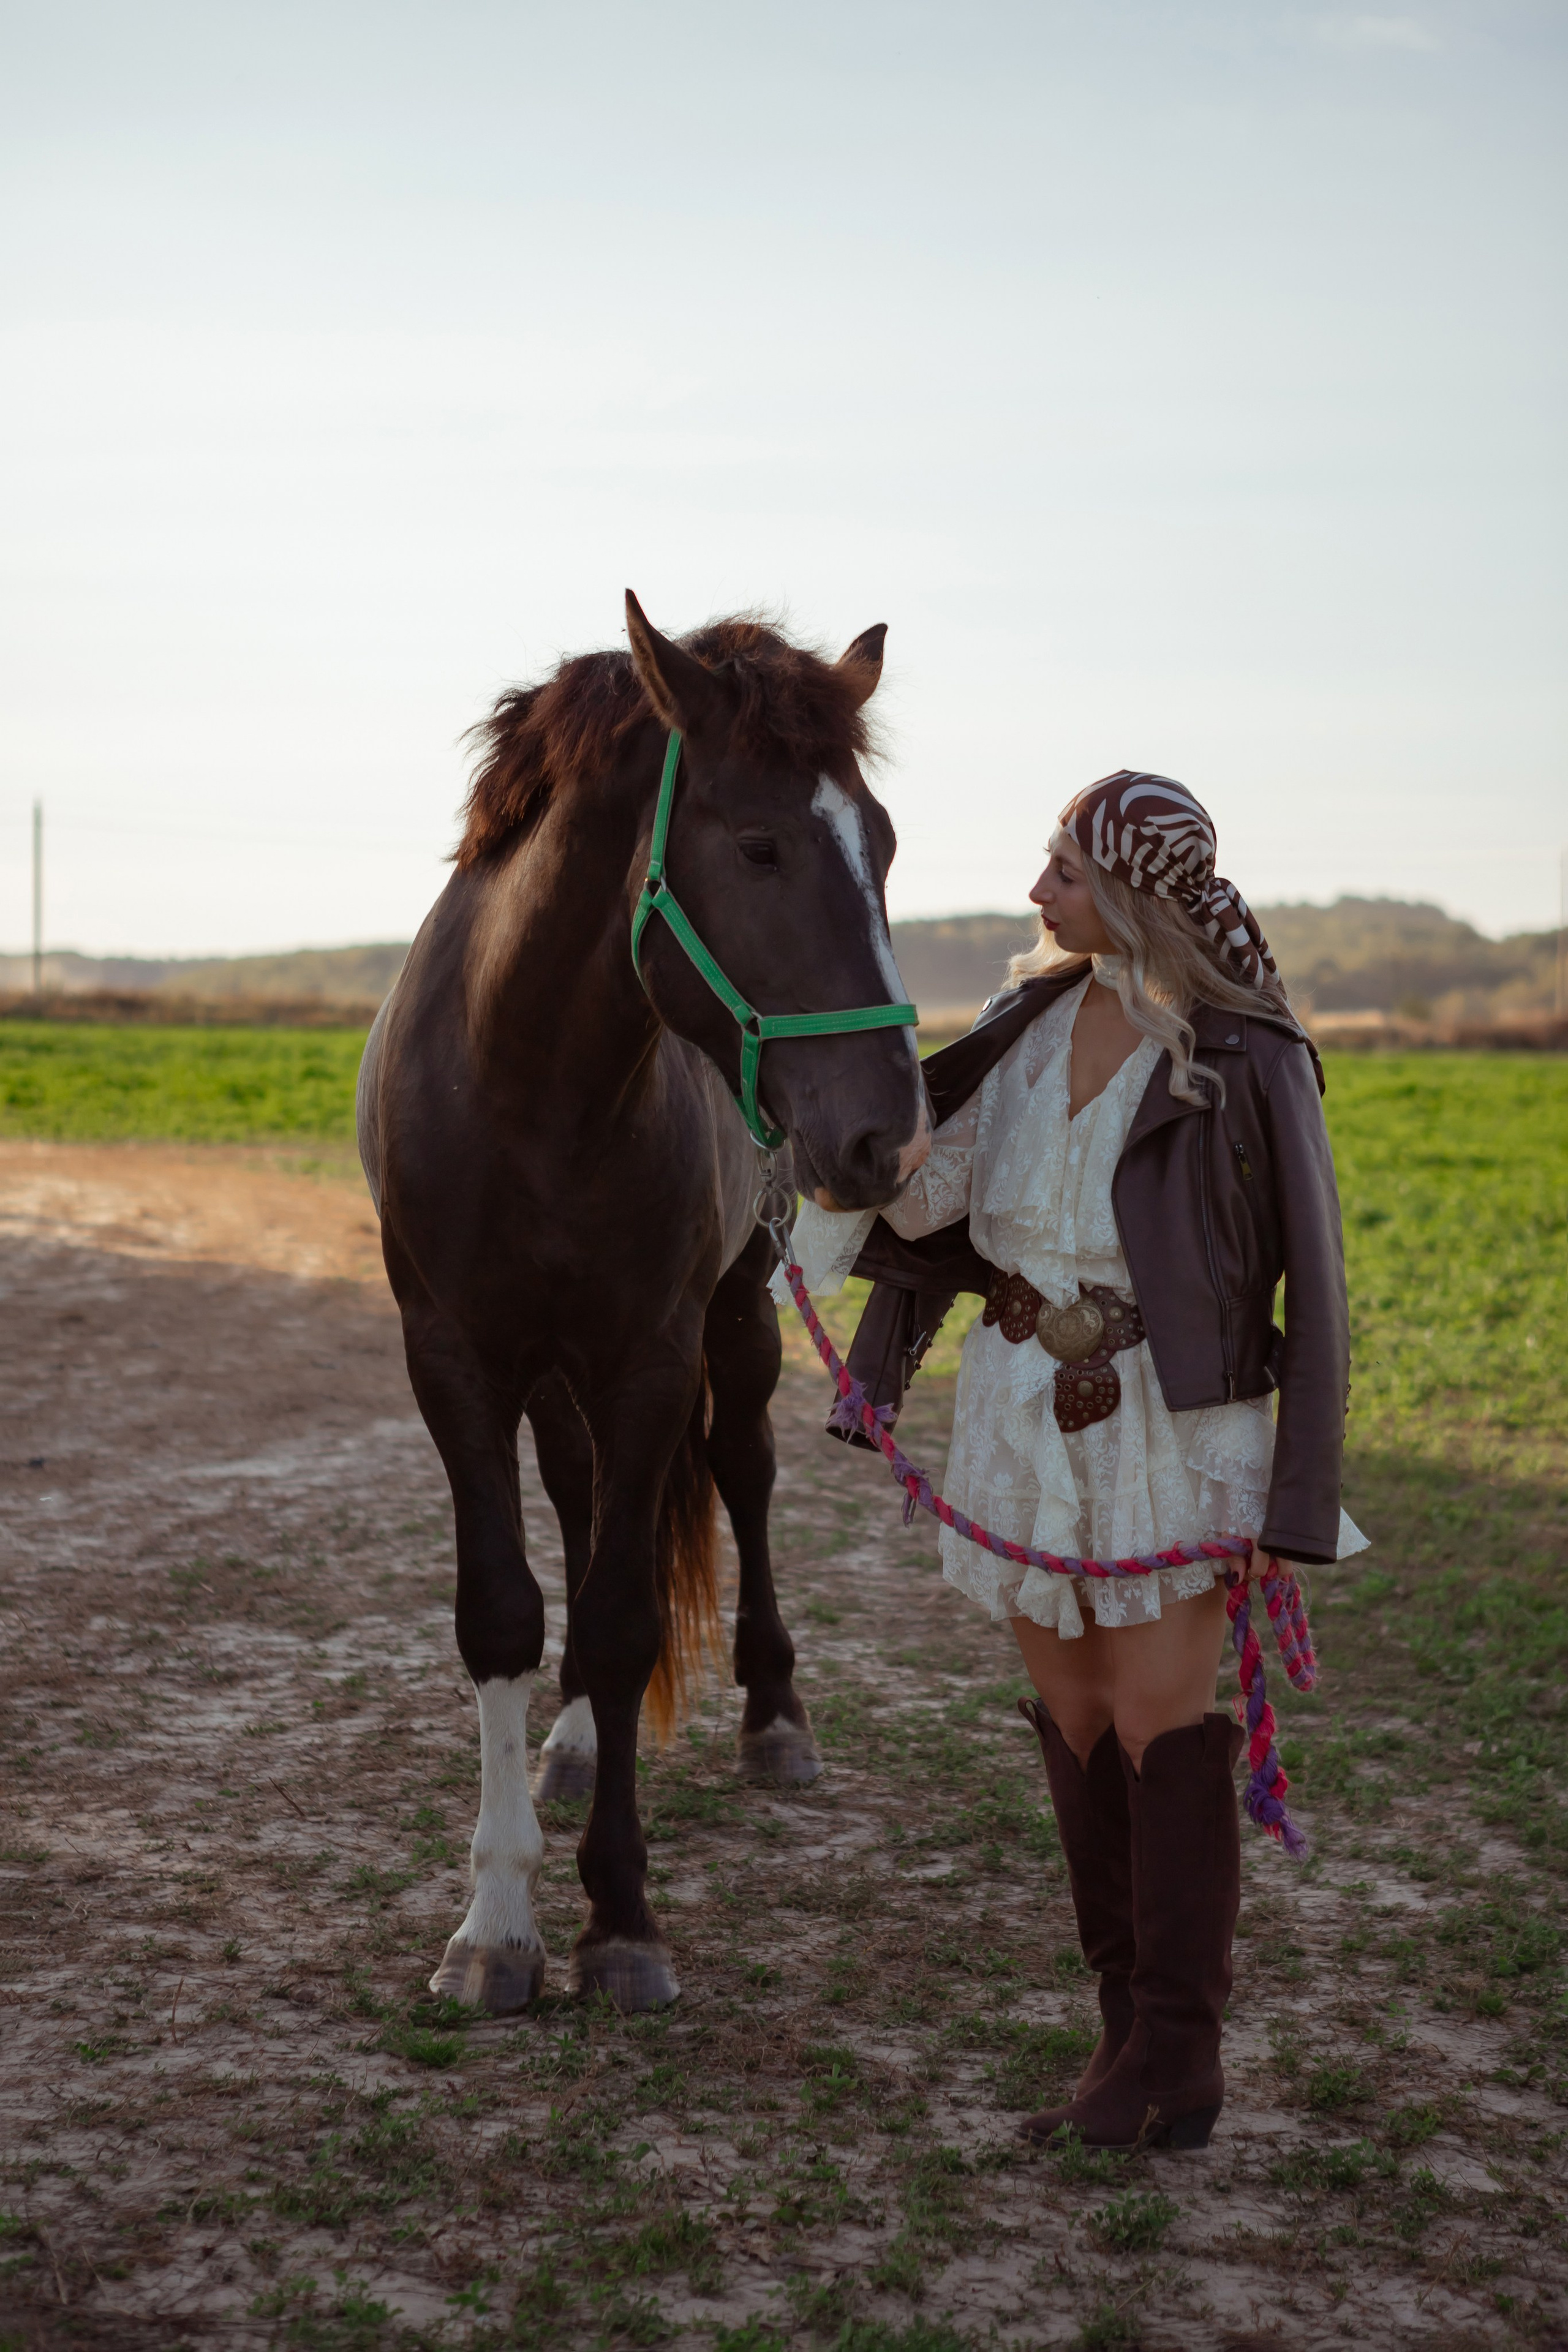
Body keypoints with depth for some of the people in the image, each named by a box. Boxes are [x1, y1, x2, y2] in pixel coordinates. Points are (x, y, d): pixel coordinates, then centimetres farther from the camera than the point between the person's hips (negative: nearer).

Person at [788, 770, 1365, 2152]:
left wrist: (1299, 1500, -12)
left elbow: (1313, 1278, -11)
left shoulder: (1249, 1062, -15)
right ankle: (1139, 2031, 22)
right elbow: (935, 1185, 8)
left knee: (1162, 1726, -5)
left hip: (1174, 1423, -6)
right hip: (1025, 1410, 6)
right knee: (1075, 1722, 10)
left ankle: (1177, 2063, 4)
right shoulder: (1038, 1018, 2)